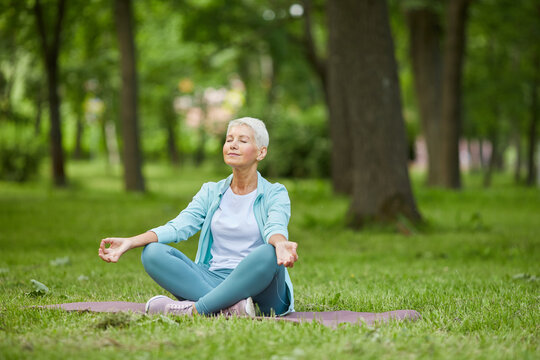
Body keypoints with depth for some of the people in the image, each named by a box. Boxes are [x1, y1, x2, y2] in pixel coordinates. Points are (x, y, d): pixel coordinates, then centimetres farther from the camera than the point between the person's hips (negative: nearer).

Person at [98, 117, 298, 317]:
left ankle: (195, 309, -32)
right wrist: (130, 242, -16)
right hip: (213, 281, 4)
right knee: (152, 253, -17)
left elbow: (276, 227, -17)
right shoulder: (212, 192, 15)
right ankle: (229, 307, -33)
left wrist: (281, 244, -43)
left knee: (267, 255, -36)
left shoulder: (274, 194, 5)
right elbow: (179, 226, 1)